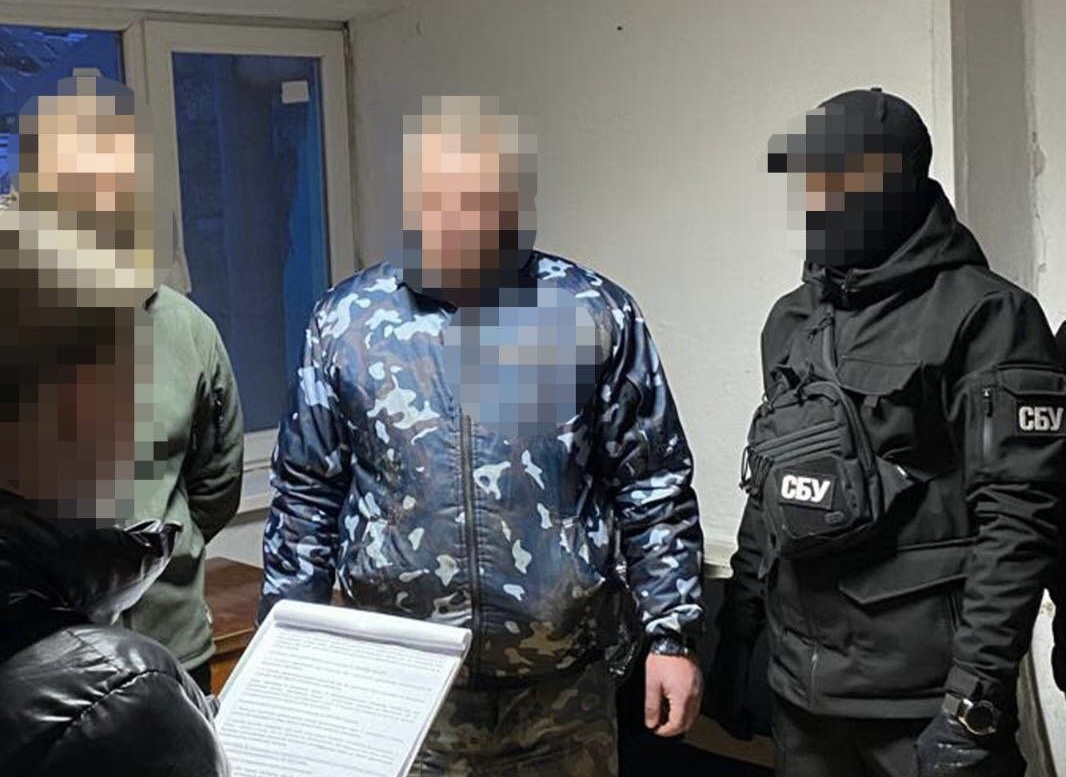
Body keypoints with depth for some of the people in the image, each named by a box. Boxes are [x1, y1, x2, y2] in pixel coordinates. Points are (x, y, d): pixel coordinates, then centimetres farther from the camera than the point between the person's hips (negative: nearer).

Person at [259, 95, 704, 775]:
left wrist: (675, 634, -3)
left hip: (563, 689, 0)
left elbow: (653, 490, 0)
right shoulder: (346, 320, -1)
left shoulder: (598, 314, -5)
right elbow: (307, 498, 5)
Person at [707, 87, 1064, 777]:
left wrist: (977, 699, -18)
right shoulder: (793, 319, 10)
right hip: (800, 686, 6)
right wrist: (737, 631, 14)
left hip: (924, 699, -6)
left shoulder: (984, 316, -10)